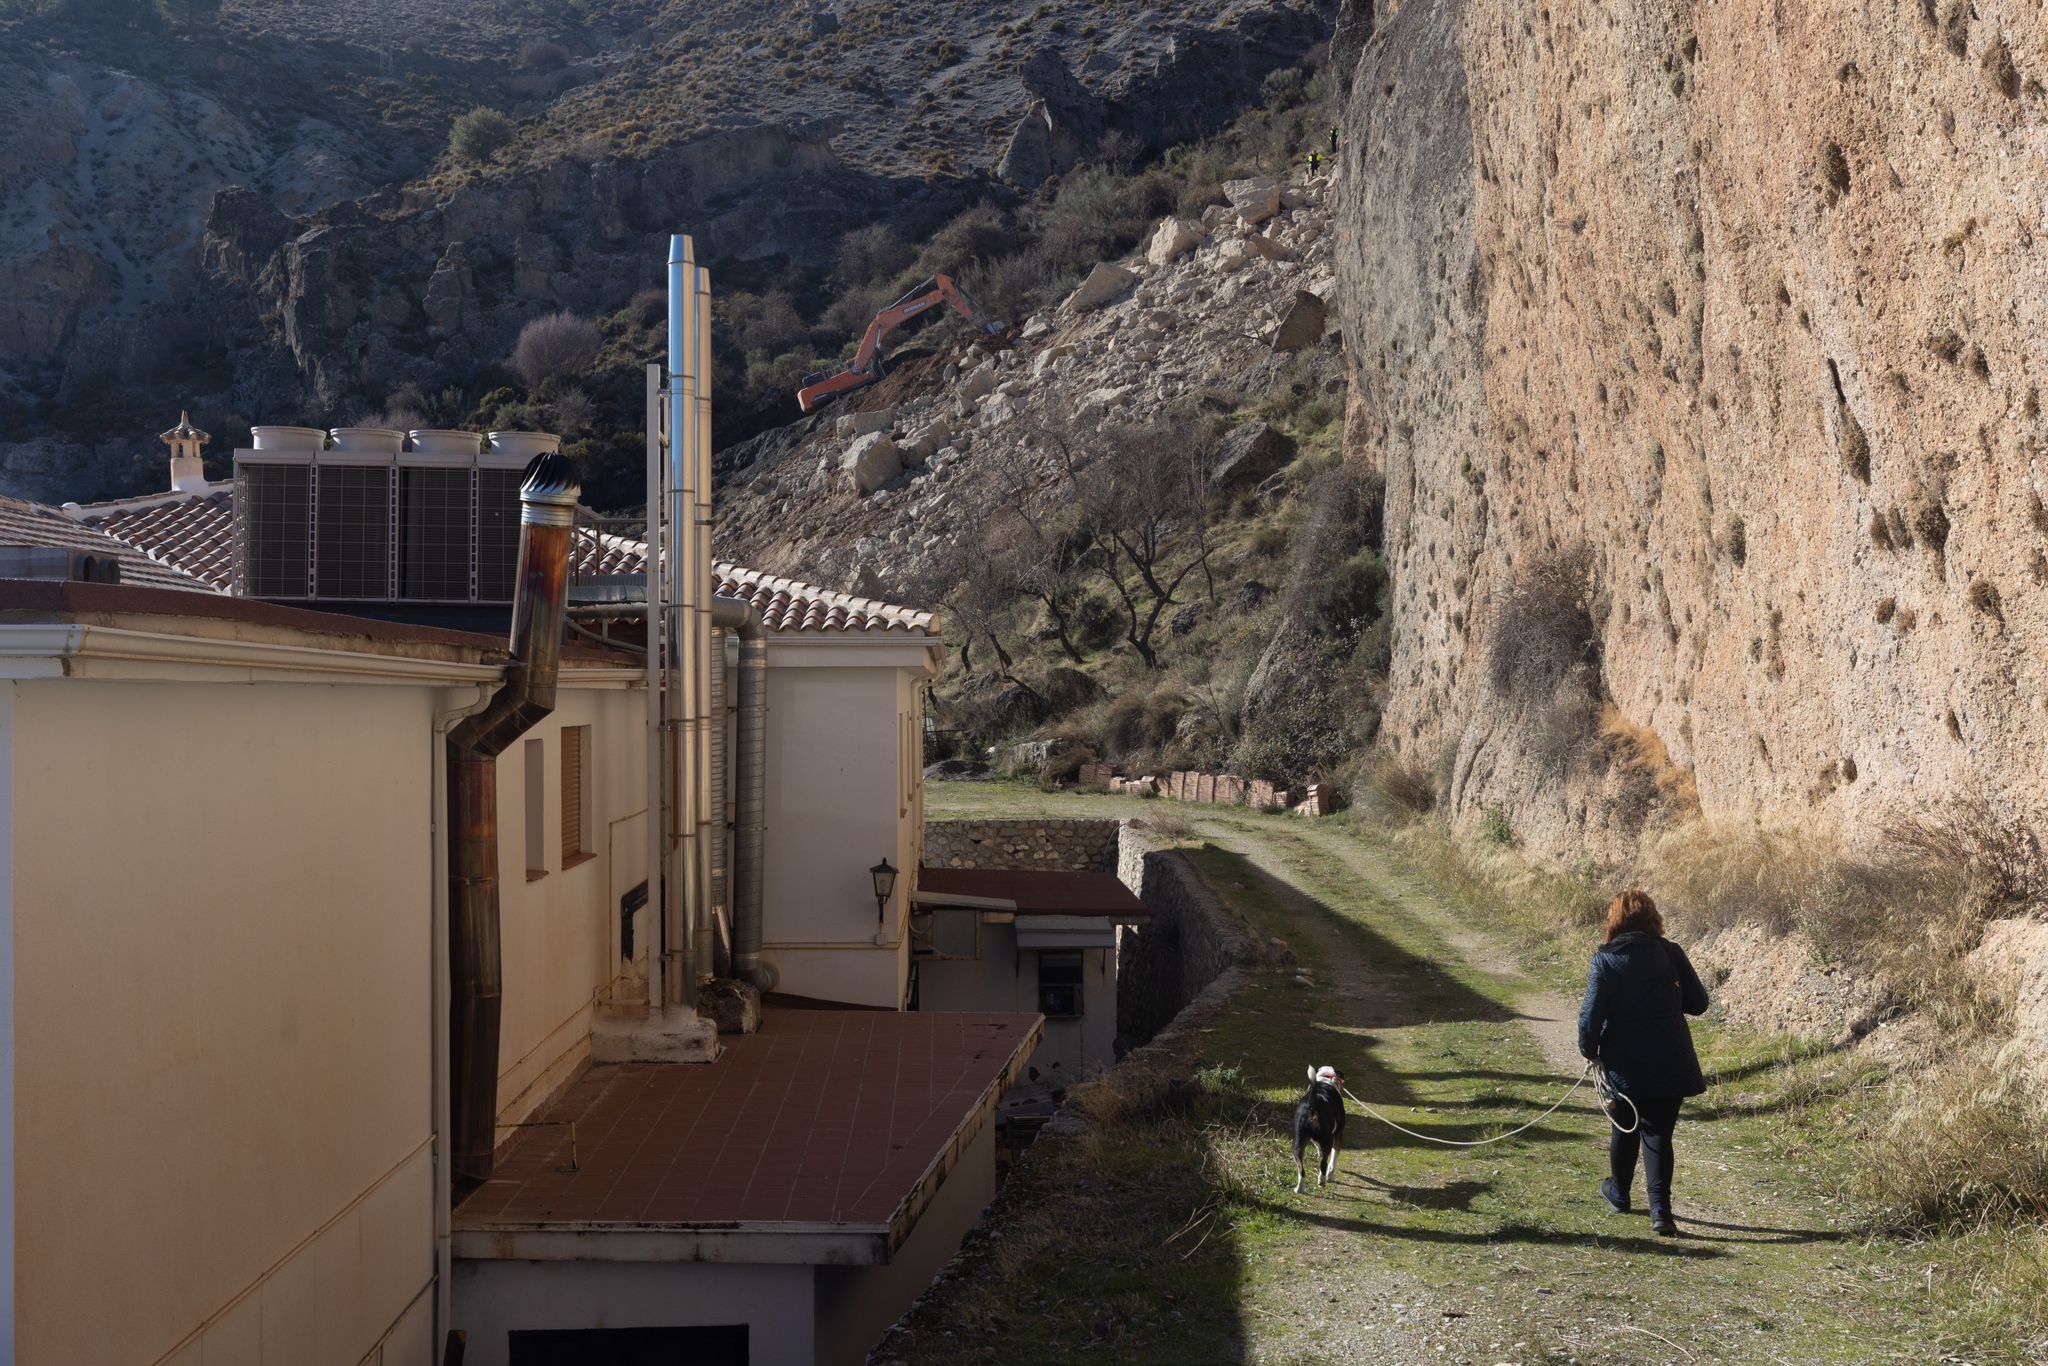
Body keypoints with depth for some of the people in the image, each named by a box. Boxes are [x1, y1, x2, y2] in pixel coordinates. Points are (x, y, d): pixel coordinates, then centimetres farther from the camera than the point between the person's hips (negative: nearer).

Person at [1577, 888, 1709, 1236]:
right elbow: (1698, 1003, 3)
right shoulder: (1671, 953, -3)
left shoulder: (1605, 959, -8)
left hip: (1624, 1064, 0)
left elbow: (1592, 1013, -11)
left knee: (1625, 1129, 19)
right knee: (1658, 1133, 4)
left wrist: (1589, 1049, 5)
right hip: (1671, 1063, 0)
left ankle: (1619, 1194, 38)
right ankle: (1660, 1209, -10)